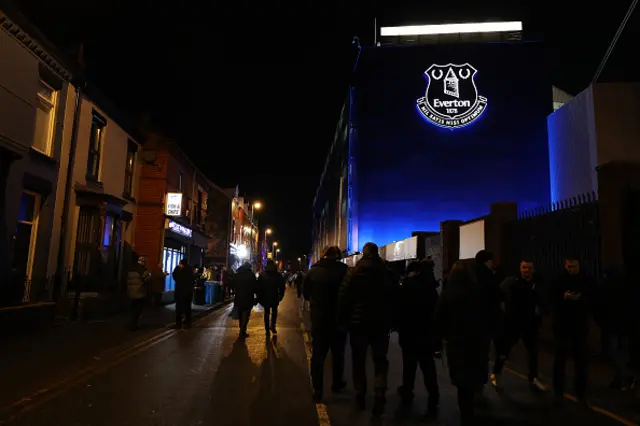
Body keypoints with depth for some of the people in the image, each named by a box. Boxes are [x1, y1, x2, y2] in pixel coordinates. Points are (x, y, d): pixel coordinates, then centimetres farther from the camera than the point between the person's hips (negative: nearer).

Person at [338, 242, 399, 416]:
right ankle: (379, 398, -3)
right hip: (381, 324, 1)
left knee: (359, 361, 14)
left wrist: (342, 320, 1)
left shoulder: (353, 273, -7)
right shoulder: (388, 274, -1)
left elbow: (343, 299, -9)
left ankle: (360, 397, 19)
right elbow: (395, 299, 3)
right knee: (380, 362, 10)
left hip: (358, 323, -1)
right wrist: (392, 322, 11)